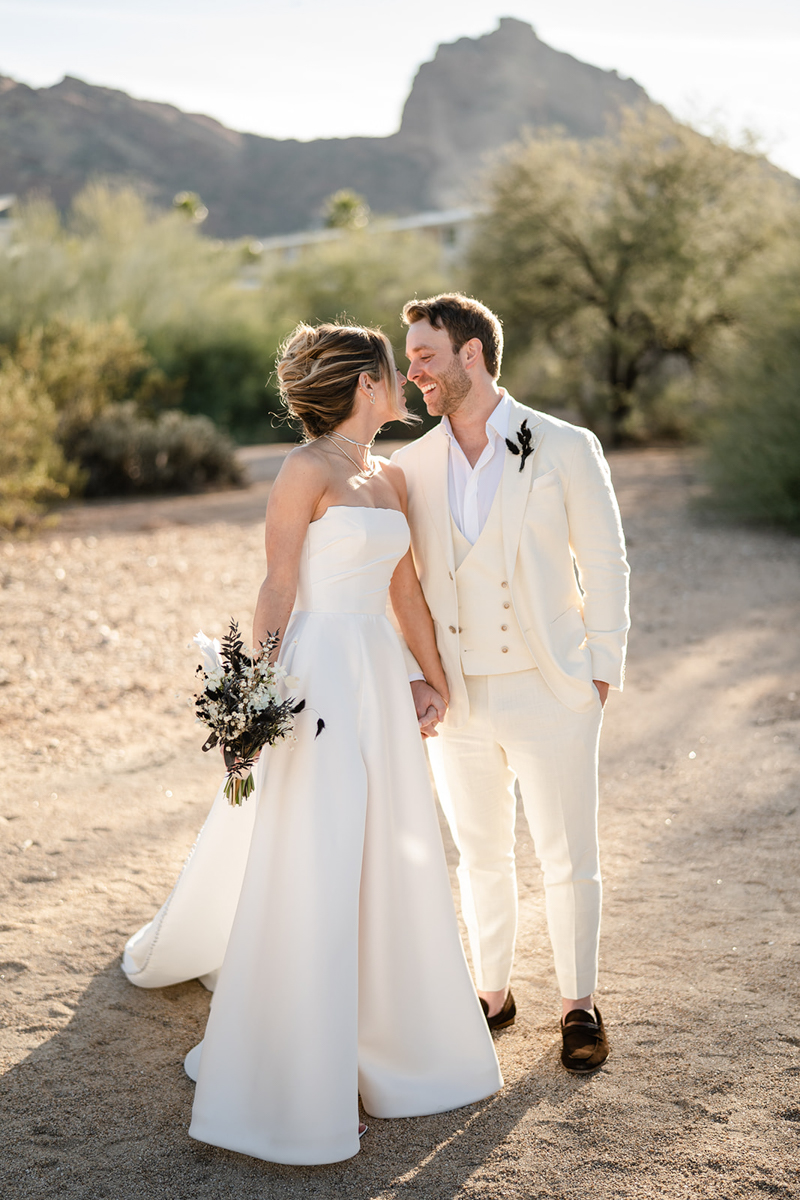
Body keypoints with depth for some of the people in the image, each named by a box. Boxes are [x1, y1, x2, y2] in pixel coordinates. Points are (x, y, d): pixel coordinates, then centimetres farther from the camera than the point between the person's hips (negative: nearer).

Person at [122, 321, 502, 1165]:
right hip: (318, 675, -8)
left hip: (379, 679, 8)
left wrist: (436, 678, 18)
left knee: (388, 859, 14)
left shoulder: (389, 476, 13)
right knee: (305, 871, -2)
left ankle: (389, 1027, 33)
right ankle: (287, 1089, 13)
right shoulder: (306, 469, -10)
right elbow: (278, 589, -11)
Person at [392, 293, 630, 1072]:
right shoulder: (413, 466, 3)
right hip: (457, 702, 3)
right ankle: (492, 994, 34)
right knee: (480, 854, 16)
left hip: (549, 695, -3)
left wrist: (601, 673, -4)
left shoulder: (565, 450, -6)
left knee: (569, 860, 7)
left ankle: (579, 1004, 27)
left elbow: (605, 566, -2)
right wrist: (415, 676, -3)